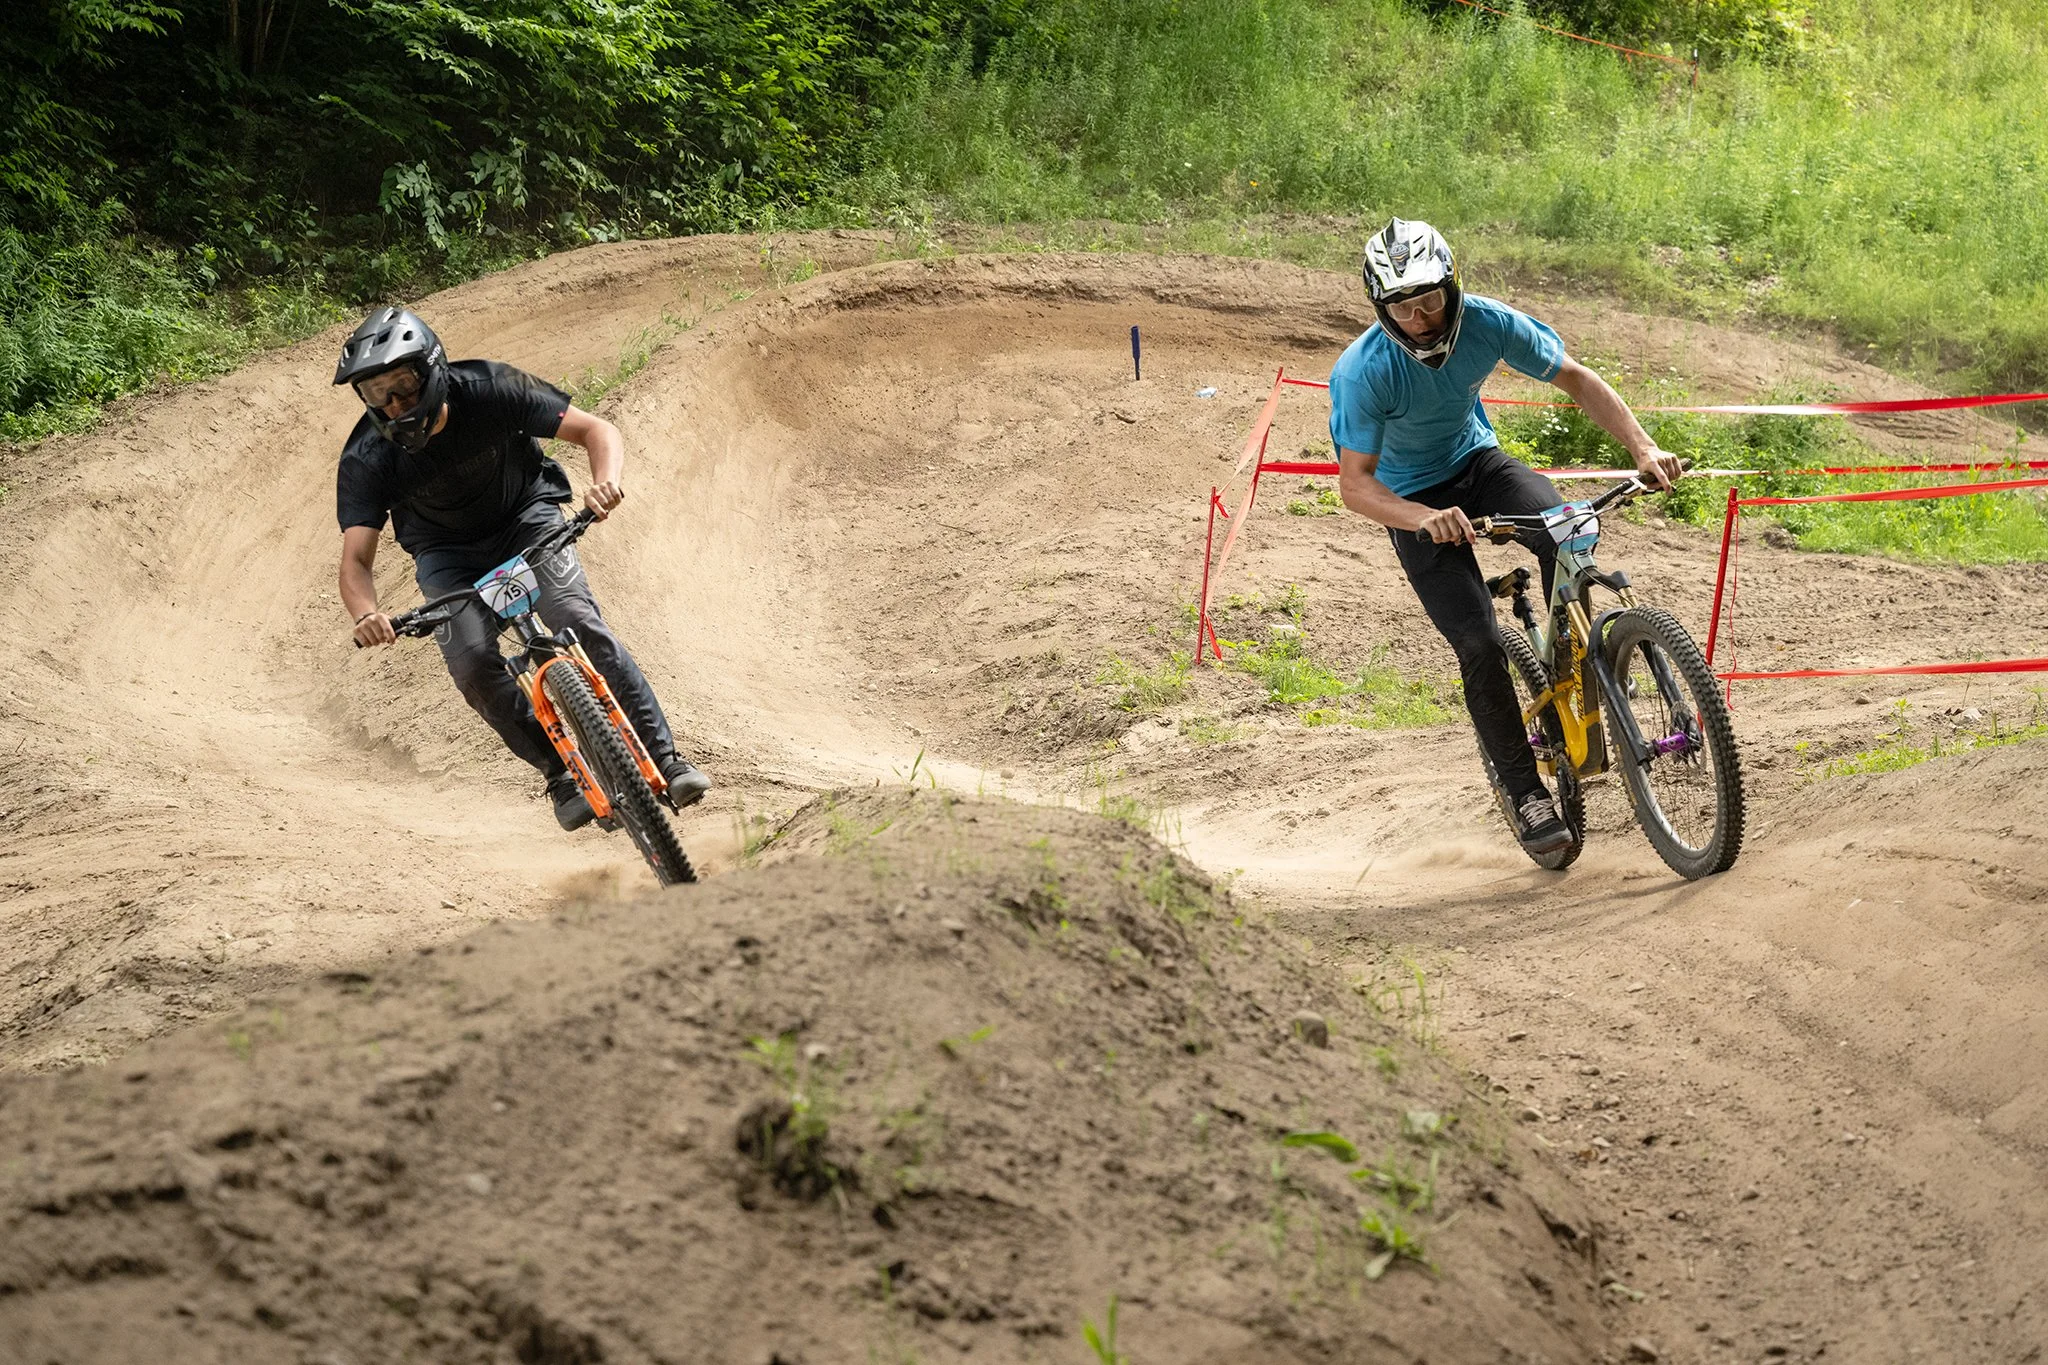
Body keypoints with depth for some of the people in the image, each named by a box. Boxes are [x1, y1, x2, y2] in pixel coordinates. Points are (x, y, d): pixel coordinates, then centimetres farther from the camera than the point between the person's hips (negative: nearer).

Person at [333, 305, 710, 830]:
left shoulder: (489, 389, -29)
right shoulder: (366, 459, -26)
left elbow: (597, 430, -27)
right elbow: (356, 559, -27)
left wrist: (607, 482, -49)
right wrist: (366, 615, -50)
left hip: (525, 517, -1)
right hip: (448, 552, 1)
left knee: (581, 623, -24)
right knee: (472, 663, -22)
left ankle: (666, 756, -18)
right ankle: (559, 773, -5)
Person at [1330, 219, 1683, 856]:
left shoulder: (1484, 321, -23)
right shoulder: (1363, 371, -30)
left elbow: (1576, 379, -12)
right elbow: (1354, 484, -32)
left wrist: (1643, 448, -24)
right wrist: (1426, 518, -50)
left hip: (1478, 461, 3)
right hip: (1414, 498, -3)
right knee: (1478, 643, -15)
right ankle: (1525, 792, -1)